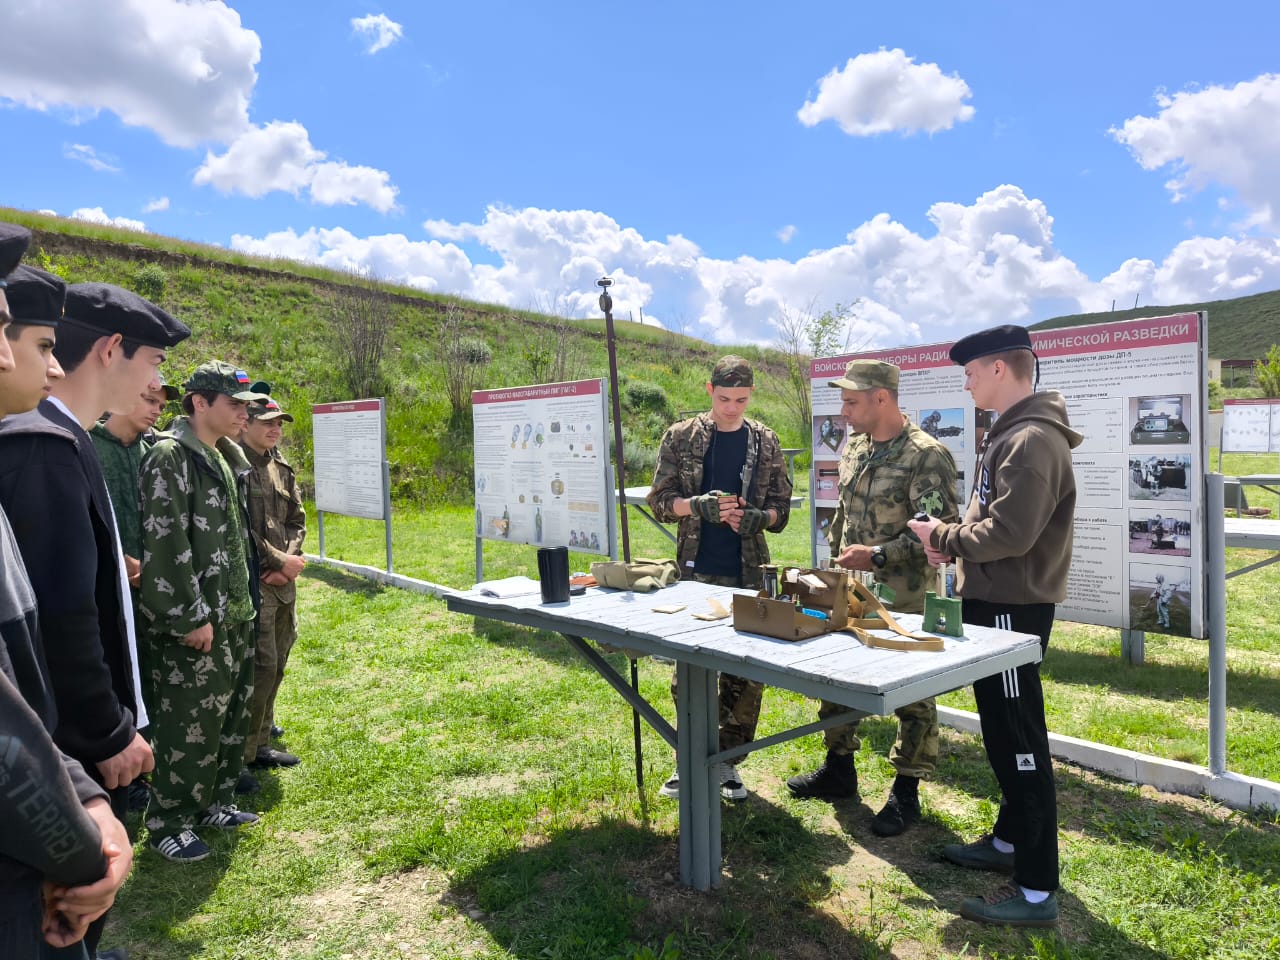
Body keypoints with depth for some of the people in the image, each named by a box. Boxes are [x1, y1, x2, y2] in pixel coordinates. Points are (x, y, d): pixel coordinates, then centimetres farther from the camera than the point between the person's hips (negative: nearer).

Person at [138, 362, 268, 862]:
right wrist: (191, 618, -19)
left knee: (230, 718, 17)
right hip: (192, 624, -9)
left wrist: (244, 602, 16)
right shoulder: (169, 457, -14)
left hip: (234, 615, 9)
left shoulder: (226, 459, 12)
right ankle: (167, 824, 16)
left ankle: (213, 802, 32)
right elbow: (166, 545, -19)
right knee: (189, 726, 0)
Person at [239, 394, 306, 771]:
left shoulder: (282, 467, 13)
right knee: (262, 665, -5)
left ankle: (261, 731, 29)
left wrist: (289, 562, -2)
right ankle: (247, 750, 9)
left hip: (283, 582, 8)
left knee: (277, 662, 14)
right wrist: (280, 561, -12)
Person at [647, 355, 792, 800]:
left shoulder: (765, 442, 5)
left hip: (747, 573, 1)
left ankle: (727, 760, 21)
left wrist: (755, 517, -14)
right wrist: (700, 505, -18)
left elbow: (781, 507, 7)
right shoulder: (681, 437, 2)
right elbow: (660, 500, 1)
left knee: (745, 673, 5)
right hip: (695, 571, -1)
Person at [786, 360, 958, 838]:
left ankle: (906, 791, 20)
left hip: (905, 601, -8)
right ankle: (839, 769, 34)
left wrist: (877, 555, -23)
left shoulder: (927, 455, -16)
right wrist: (838, 562, 18)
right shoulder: (854, 448, 9)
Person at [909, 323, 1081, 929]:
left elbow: (1010, 533, -27)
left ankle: (1037, 891, 8)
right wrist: (954, 544, 5)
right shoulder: (1011, 434, 14)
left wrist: (944, 535, -13)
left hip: (1013, 607, -10)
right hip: (995, 600, 10)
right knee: (1003, 732, 20)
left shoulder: (1032, 441, -19)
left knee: (1018, 739, -3)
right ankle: (1009, 842, 37)